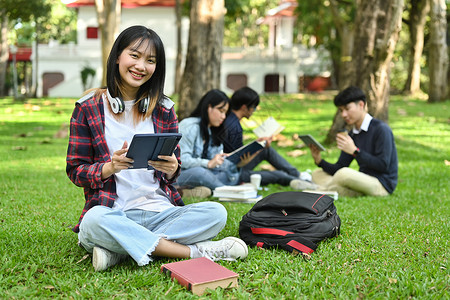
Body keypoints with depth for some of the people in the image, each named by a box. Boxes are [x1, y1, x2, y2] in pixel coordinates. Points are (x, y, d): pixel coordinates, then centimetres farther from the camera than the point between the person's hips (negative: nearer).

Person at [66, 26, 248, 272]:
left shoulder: (164, 109, 12)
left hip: (160, 212, 3)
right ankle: (195, 252, -25)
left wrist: (171, 169, -11)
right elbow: (75, 171, 2)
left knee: (216, 213, -22)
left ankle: (119, 250, -23)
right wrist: (110, 167, -18)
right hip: (113, 213, -3)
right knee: (94, 220, -37)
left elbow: (172, 174, 14)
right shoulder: (89, 108, 4)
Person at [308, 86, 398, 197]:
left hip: (382, 184, -8)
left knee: (344, 173, -34)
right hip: (363, 181, 8)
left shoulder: (381, 129, -11)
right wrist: (319, 161, -11)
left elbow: (383, 165, -19)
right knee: (318, 174, 4)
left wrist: (355, 151, -22)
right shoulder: (351, 134, 12)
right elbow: (339, 168, 8)